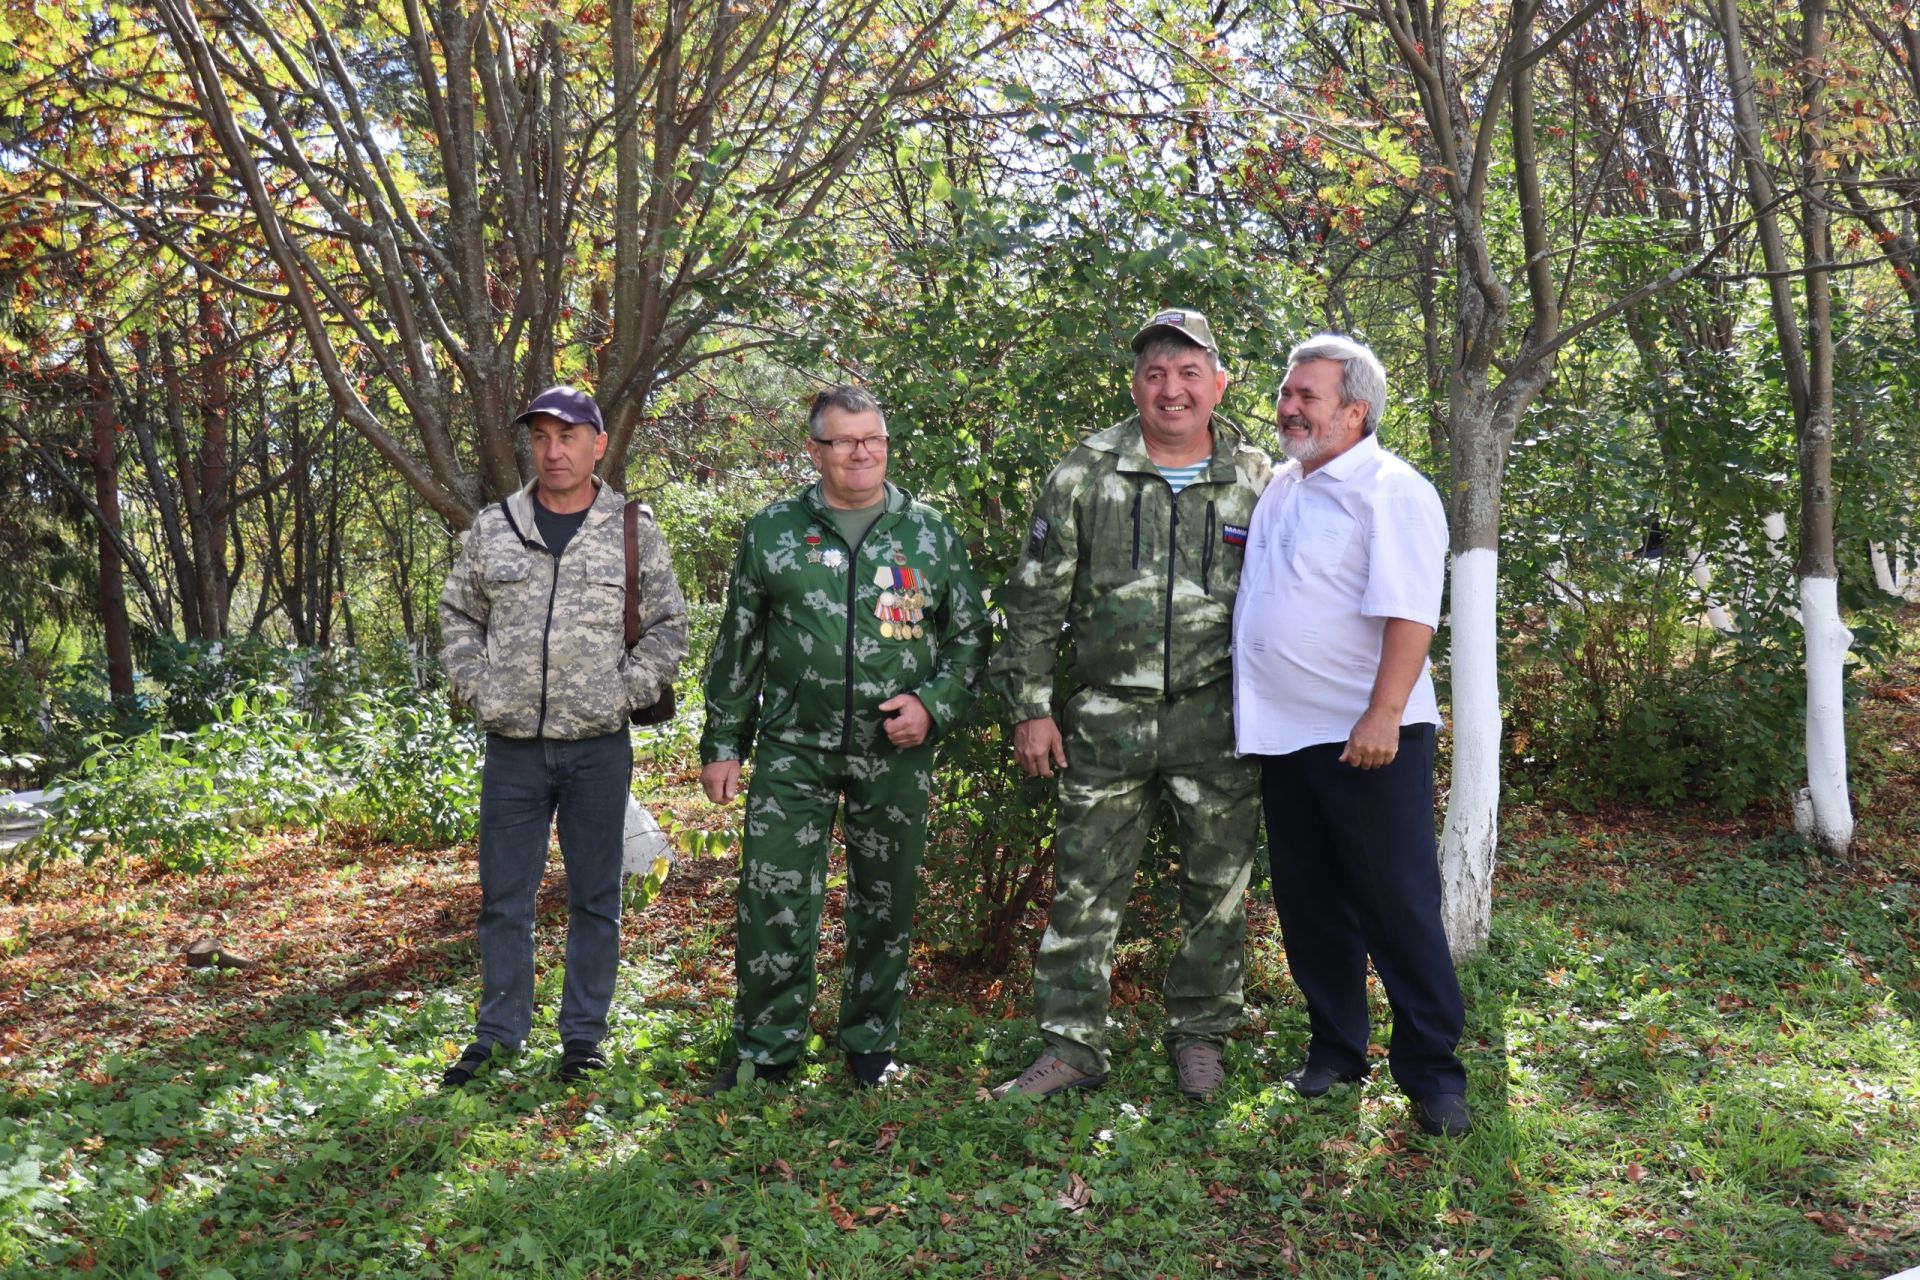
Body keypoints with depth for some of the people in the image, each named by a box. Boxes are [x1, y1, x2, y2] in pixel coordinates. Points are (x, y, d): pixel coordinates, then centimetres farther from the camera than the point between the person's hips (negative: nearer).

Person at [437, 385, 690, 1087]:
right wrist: (474, 689, 3)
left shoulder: (633, 529, 2)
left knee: (594, 898, 7)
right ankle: (499, 1035, 23)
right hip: (512, 745, 2)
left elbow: (668, 626, 6)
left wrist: (627, 691, -5)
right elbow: (458, 615, 15)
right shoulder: (493, 528, 6)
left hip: (598, 747, -2)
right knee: (504, 896, 9)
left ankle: (584, 1036, 20)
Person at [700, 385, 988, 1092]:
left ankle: (871, 1044, 25)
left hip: (895, 753, 1)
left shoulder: (932, 534, 7)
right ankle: (766, 1048, 14)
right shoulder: (771, 531, 6)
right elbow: (737, 647, 9)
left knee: (886, 901, 9)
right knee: (773, 899, -2)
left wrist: (934, 705, -6)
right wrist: (723, 744, 5)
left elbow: (970, 636, 10)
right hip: (793, 750, 0)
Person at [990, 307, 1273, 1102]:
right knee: (1084, 887, 3)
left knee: (1217, 887, 10)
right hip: (1107, 716, 0)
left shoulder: (1258, 481, 4)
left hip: (1218, 718, 1)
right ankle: (1072, 1047, 15)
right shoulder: (1086, 474, 1)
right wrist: (1030, 707, -1)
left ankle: (1200, 1035, 27)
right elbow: (1036, 598, 3)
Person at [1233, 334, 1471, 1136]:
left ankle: (1432, 1072, 11)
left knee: (1399, 906, 0)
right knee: (1310, 904, 14)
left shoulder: (1392, 492, -12)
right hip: (1285, 736, 8)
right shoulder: (1282, 486, 13)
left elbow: (1409, 616, -20)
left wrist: (1382, 717, -27)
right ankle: (1334, 1049, 28)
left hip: (1367, 738, -8)